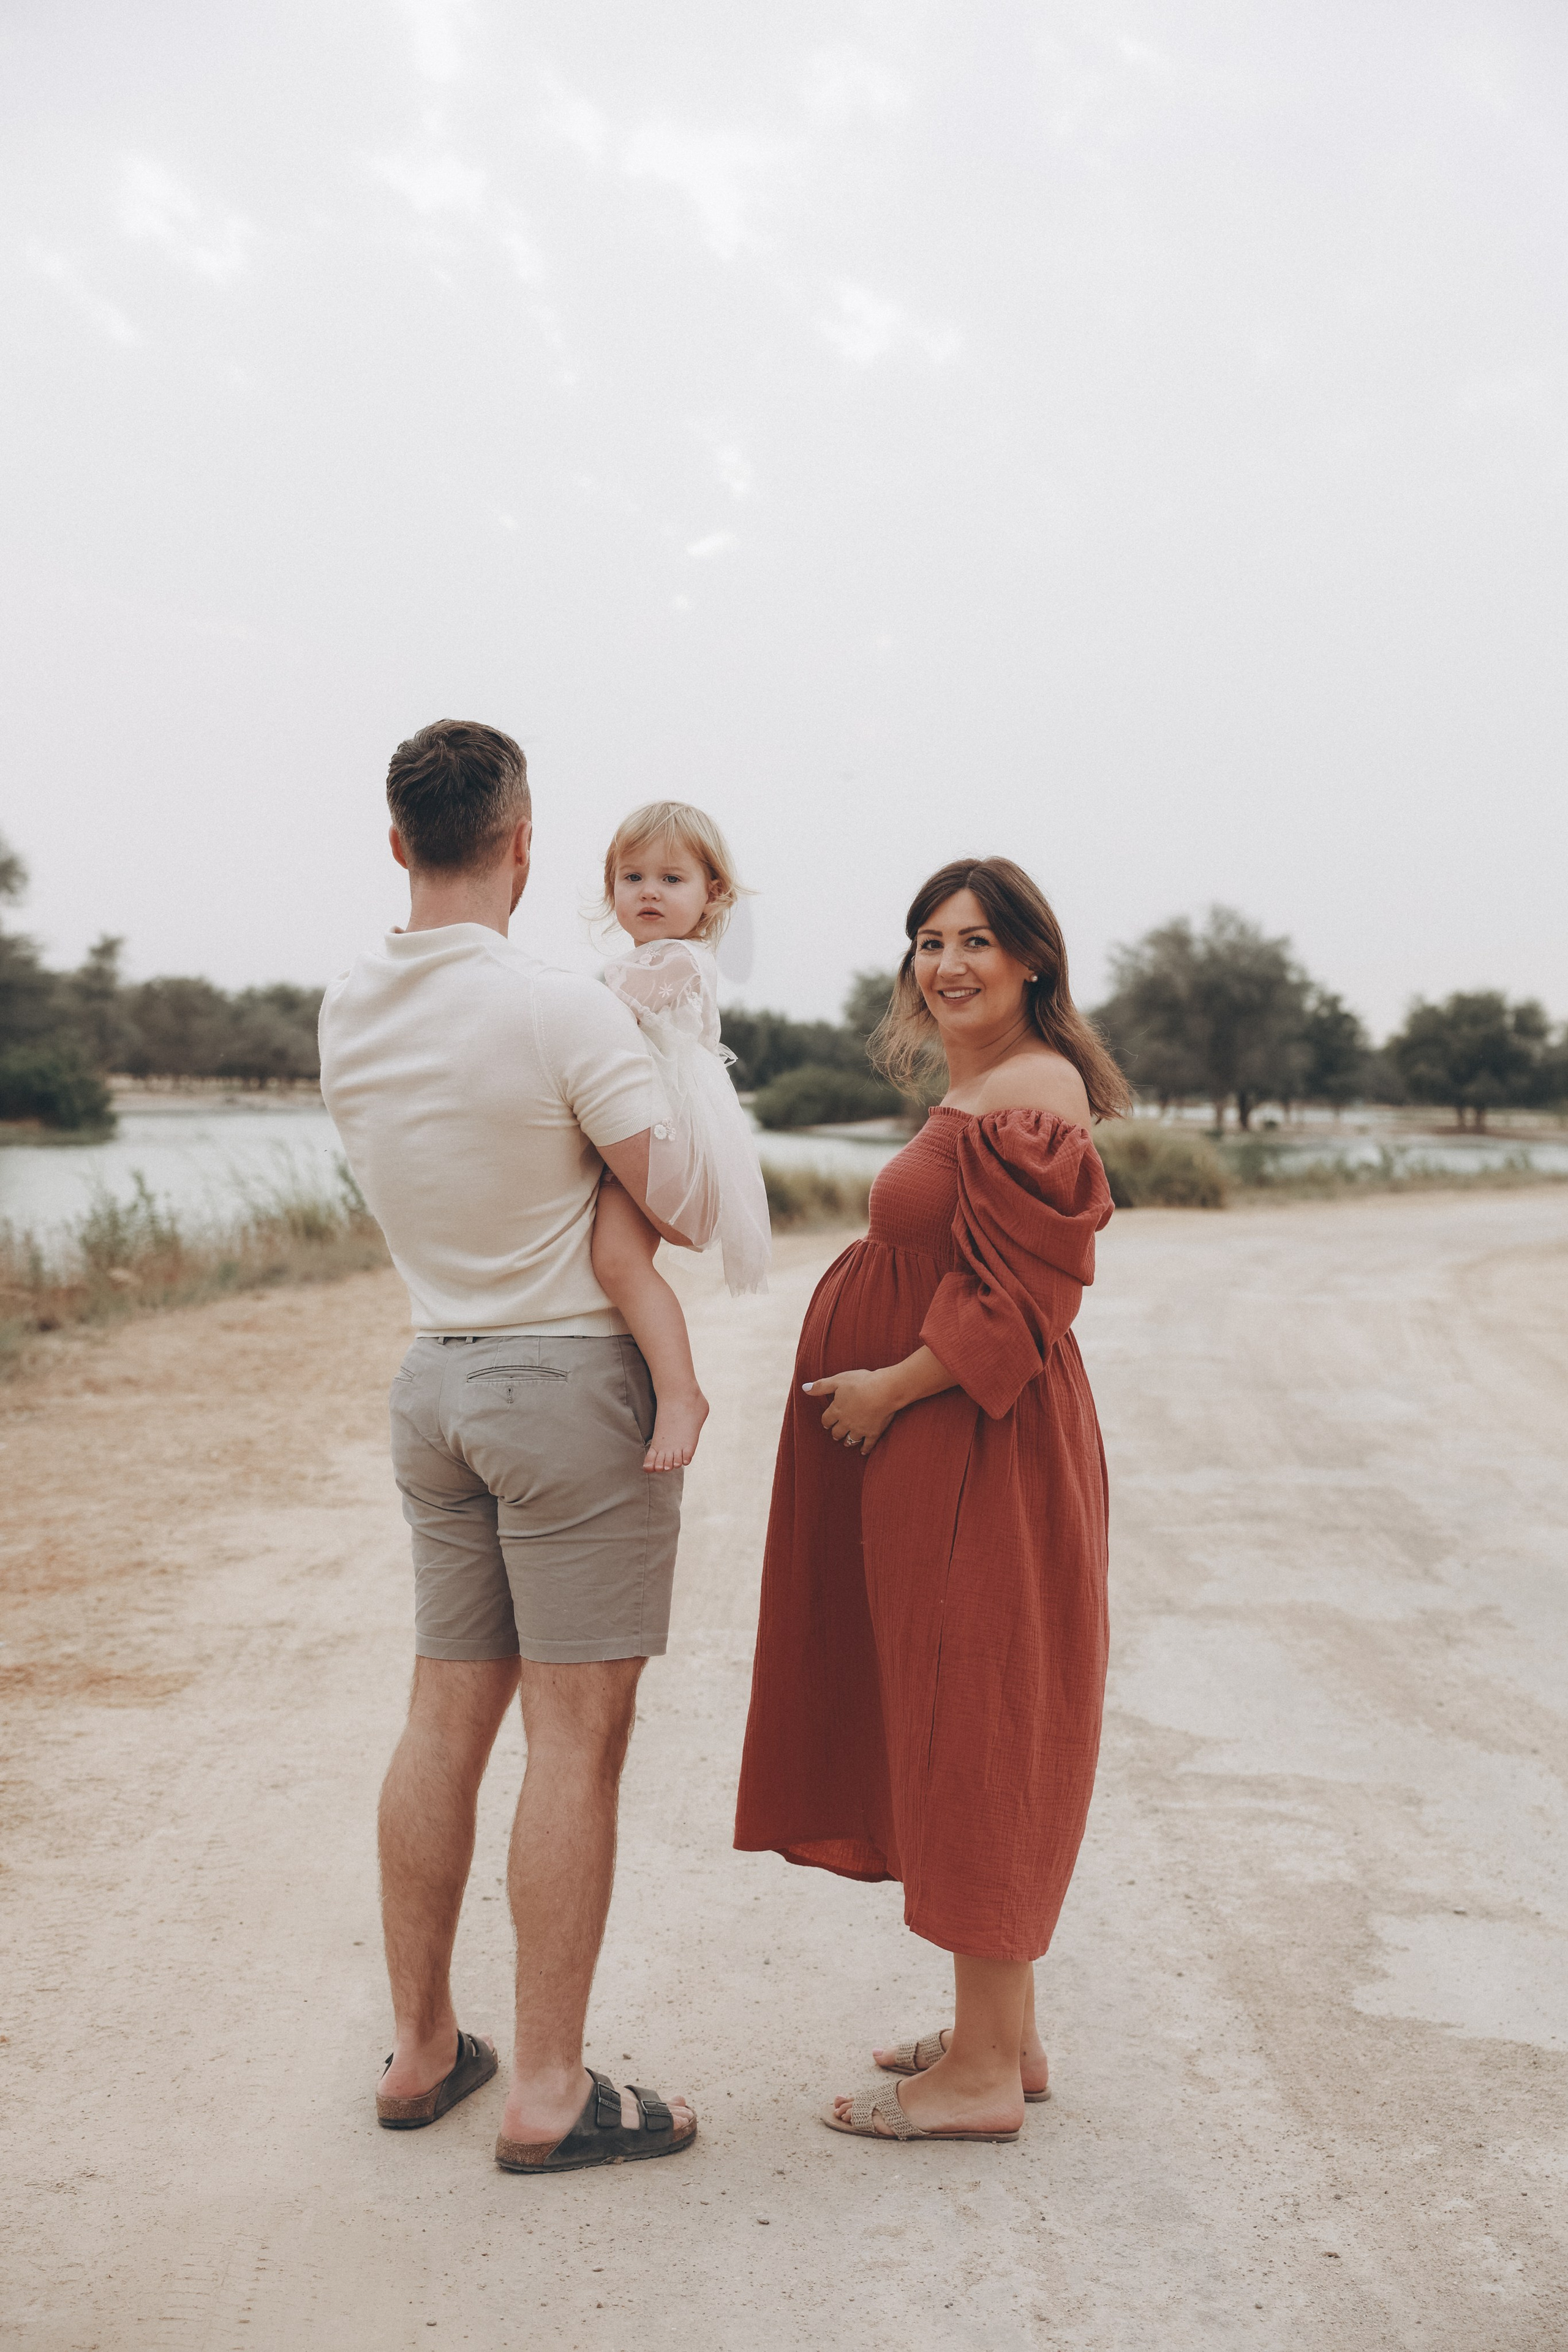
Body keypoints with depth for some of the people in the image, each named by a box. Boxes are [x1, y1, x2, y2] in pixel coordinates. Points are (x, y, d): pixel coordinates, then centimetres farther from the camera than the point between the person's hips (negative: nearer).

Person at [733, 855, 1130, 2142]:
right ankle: (1006, 2032, 27)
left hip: (982, 1456, -10)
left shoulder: (1031, 1091, -16)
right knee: (961, 1734, 15)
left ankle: (985, 2074, 10)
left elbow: (1020, 1303, -22)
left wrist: (891, 1388, -15)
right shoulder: (974, 1091, 15)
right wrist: (877, 1383, 12)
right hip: (931, 1454, 10)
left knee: (975, 1737, -2)